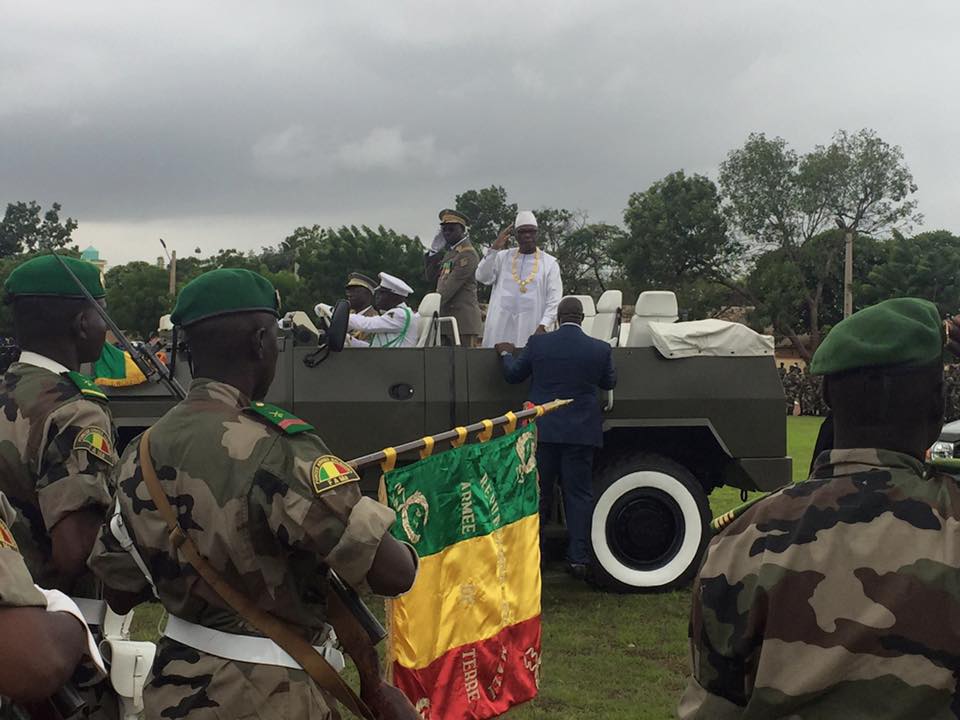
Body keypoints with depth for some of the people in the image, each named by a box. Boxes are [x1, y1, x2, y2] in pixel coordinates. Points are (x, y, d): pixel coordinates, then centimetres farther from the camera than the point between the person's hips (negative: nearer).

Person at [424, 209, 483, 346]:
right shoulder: (449, 252, 18)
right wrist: (434, 252, 9)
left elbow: (450, 286, -18)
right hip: (446, 317, 9)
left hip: (463, 319, -9)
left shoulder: (467, 254, -12)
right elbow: (431, 277, 20)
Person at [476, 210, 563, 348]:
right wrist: (494, 248, -6)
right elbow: (483, 277, 0)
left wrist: (543, 326, -12)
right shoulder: (503, 257, 14)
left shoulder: (549, 263, 6)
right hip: (501, 325, 2)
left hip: (532, 326, -2)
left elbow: (554, 299, -1)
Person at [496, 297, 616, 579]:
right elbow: (609, 383, 12)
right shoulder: (600, 349, -4)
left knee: (538, 493, 10)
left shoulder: (538, 343, -6)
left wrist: (506, 353, 26)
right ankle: (578, 558, 2)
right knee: (578, 494, 5)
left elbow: (513, 375, 6)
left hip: (543, 429, 0)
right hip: (581, 432, 0)